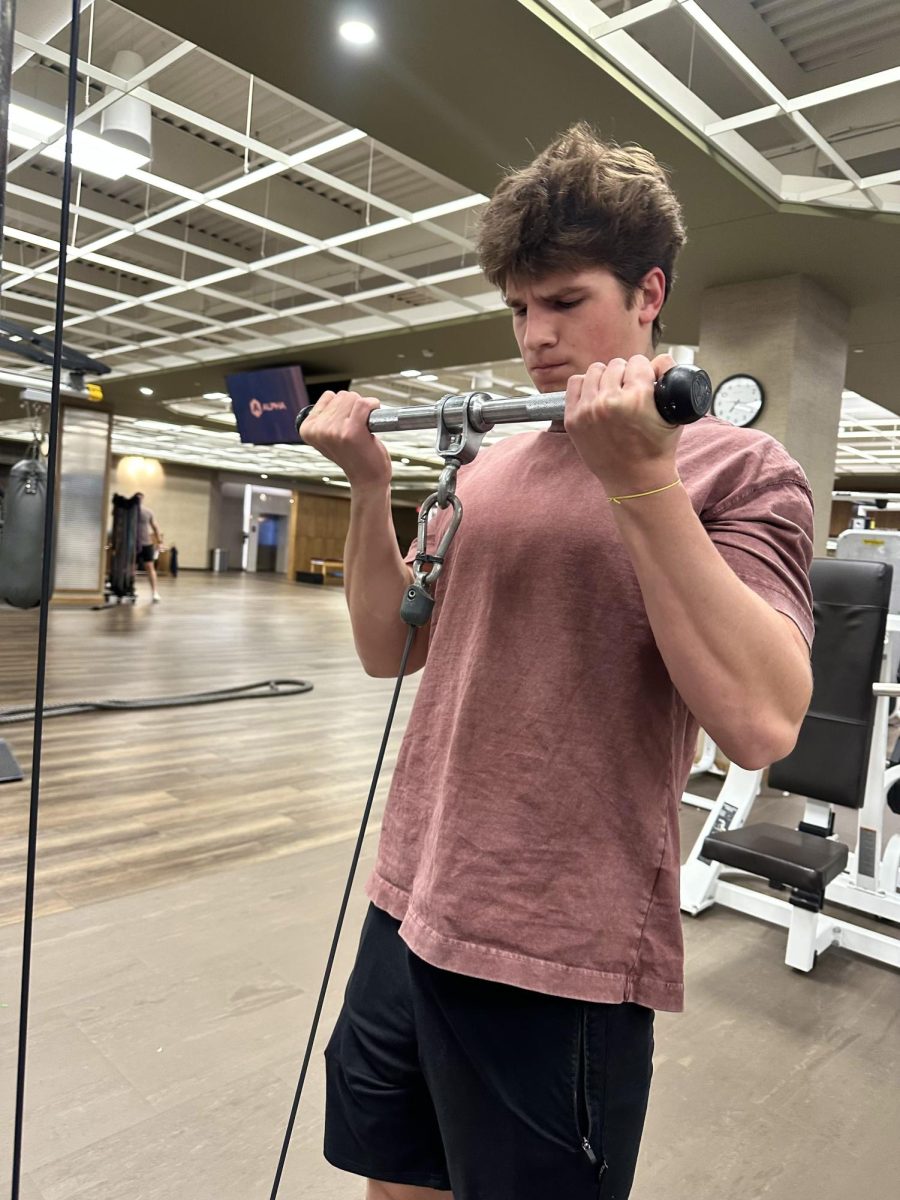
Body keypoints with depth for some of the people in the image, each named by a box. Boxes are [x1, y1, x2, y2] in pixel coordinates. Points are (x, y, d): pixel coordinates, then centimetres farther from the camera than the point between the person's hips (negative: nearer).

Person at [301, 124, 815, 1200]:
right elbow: (388, 649, 9)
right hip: (405, 917, 6)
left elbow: (761, 725, -22)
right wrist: (370, 487, -4)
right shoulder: (488, 467, 8)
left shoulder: (740, 470, -9)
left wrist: (638, 475, -25)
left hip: (561, 965, -5)